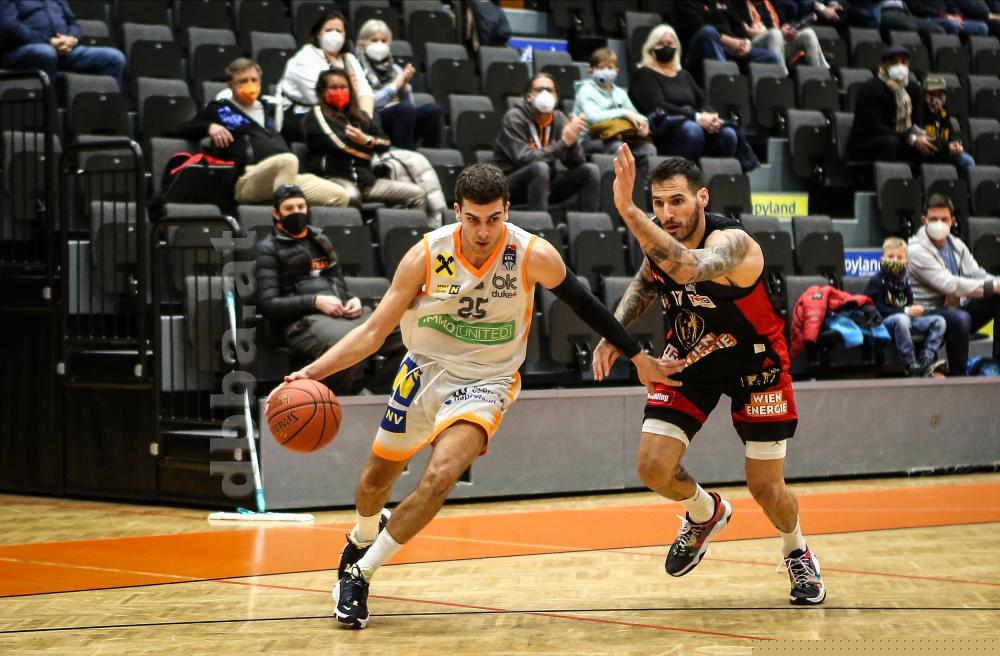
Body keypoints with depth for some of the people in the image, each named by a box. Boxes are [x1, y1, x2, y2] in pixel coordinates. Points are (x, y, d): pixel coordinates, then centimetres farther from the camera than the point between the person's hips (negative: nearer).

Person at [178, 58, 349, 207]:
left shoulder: (272, 109, 30)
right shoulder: (220, 109, 16)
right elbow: (183, 129, 10)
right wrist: (209, 127, -8)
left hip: (289, 178, 6)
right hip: (246, 181, -6)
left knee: (339, 196, -16)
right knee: (288, 160, -38)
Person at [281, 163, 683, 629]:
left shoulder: (534, 256, -21)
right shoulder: (427, 255, -19)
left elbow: (586, 306, -3)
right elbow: (373, 331, -14)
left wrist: (639, 359, 4)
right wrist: (311, 373, -26)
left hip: (484, 382, -2)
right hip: (425, 369, 2)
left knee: (439, 478, -25)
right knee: (378, 475, 18)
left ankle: (359, 575, -9)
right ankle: (362, 538, 55)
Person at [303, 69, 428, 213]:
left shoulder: (359, 117, 24)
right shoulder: (316, 116, 6)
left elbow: (385, 143, 17)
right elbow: (338, 144, -7)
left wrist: (366, 140, -4)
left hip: (366, 180, 6)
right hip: (334, 178, -6)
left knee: (418, 194, -8)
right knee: (350, 196, -43)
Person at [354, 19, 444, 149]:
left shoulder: (395, 69, 20)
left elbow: (410, 103, 14)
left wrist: (405, 86, -3)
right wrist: (394, 86, -10)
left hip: (401, 119, 5)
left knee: (433, 109, -22)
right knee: (405, 109, -34)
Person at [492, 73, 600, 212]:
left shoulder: (558, 118, 2)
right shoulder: (514, 118, -13)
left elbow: (575, 163, -4)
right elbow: (525, 159, -26)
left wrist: (572, 140, -25)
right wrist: (563, 143, -29)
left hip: (545, 183, 6)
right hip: (511, 184, -6)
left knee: (590, 170, -8)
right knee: (539, 168, -34)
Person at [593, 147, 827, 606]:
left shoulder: (732, 242, -33)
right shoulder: (658, 238, -13)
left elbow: (688, 268, -57)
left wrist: (626, 210, -63)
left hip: (755, 361, -5)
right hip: (690, 355, 5)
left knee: (766, 488, -1)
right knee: (654, 469, -10)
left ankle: (797, 554, 33)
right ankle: (706, 514, 25)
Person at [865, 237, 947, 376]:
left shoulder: (904, 279, 17)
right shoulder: (877, 281, -5)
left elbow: (910, 304, 17)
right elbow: (878, 309, -14)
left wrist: (915, 310, -9)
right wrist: (905, 311, -18)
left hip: (906, 319, 7)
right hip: (883, 323, -7)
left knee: (939, 321, -8)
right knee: (901, 320, -41)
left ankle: (927, 360, -23)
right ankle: (912, 366, -37)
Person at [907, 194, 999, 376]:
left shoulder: (957, 245, 12)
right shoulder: (917, 250, -15)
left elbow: (977, 274, 6)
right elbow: (949, 285, -24)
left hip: (958, 308, 8)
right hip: (929, 312, -8)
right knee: (960, 318, -38)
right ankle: (957, 376, -27)